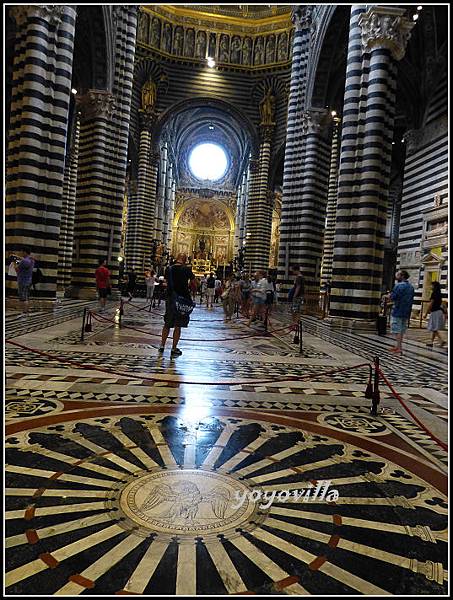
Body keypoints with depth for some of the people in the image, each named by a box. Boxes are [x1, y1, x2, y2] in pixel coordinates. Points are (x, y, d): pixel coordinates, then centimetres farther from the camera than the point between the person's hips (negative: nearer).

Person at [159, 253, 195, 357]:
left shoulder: (169, 269, 3)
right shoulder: (186, 269, -9)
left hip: (170, 298, 4)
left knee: (167, 324, 17)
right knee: (178, 326, 3)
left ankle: (162, 346, 23)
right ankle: (174, 349, 7)